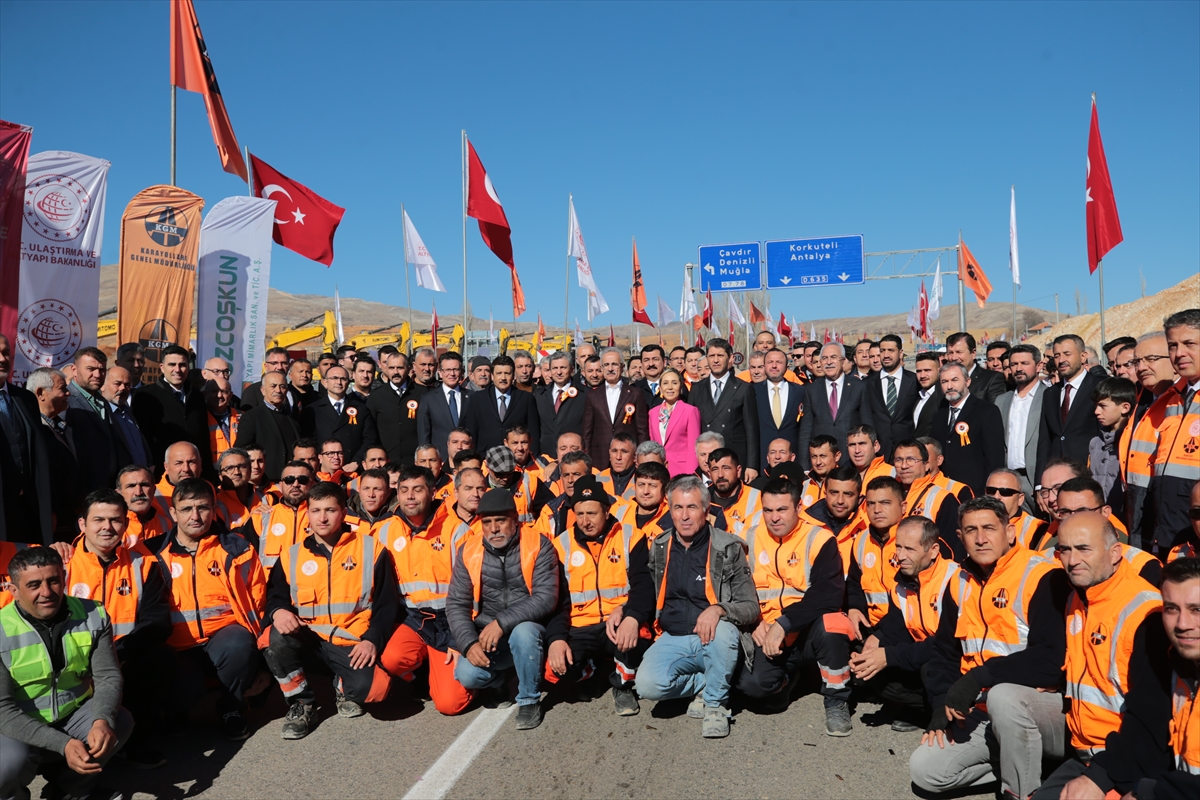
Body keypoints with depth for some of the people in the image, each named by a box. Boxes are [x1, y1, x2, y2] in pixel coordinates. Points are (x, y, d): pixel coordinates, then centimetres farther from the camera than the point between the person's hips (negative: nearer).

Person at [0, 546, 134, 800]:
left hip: (75, 716, 3)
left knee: (120, 722, -24)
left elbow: (108, 676, -10)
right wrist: (63, 744, -33)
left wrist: (102, 720, -33)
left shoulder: (93, 615, -10)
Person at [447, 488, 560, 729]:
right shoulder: (469, 551, -2)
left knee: (523, 633, -36)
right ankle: (502, 678, 13)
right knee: (467, 674, -24)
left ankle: (529, 700, -9)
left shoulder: (538, 546, -11)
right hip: (486, 634, 3)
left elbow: (546, 598, -19)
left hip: (529, 627, -2)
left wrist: (502, 622, -27)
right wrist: (469, 643, -18)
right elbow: (456, 604, -2)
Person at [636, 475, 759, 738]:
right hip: (672, 639, 2)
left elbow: (751, 607, -7)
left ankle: (716, 703, -11)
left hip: (714, 638, -2)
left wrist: (718, 610, -27)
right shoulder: (658, 548, 6)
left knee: (724, 630, -38)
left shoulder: (728, 548, -5)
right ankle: (703, 683, 4)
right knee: (647, 684, -27)